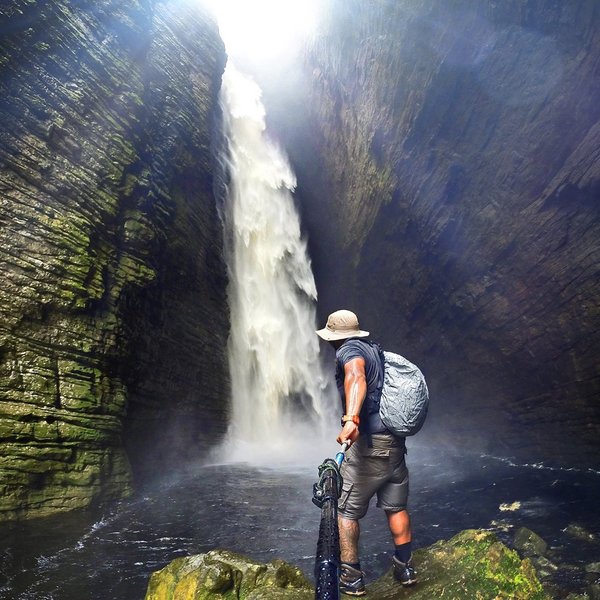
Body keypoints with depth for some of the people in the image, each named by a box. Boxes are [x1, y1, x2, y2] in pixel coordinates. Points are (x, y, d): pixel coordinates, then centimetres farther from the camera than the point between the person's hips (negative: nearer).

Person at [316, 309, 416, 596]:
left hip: (369, 443, -8)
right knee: (396, 507, 19)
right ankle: (405, 567, 27)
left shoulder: (349, 349, -9)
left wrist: (351, 419, -45)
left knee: (345, 510, 6)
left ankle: (351, 577, 12)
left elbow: (356, 377, -31)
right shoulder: (374, 349, 16)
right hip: (396, 442, 8)